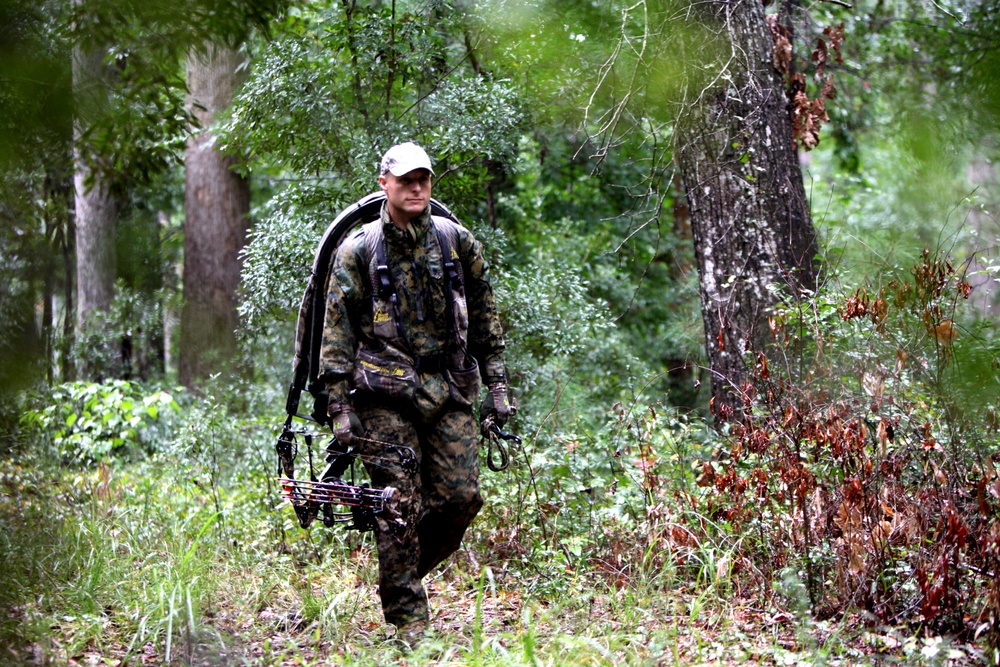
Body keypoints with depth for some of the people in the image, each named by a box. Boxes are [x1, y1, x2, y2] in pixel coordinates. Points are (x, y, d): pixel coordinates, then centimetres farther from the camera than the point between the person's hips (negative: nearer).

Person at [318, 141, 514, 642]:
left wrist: (497, 385, 11)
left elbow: (485, 318, 16)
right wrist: (339, 406, -6)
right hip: (386, 394, -3)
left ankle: (403, 572, 22)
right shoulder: (358, 252, 1)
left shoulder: (457, 243, 10)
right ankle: (406, 620, 2)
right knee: (399, 506, -6)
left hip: (450, 391, 3)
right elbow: (337, 332, 1)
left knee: (461, 496, -3)